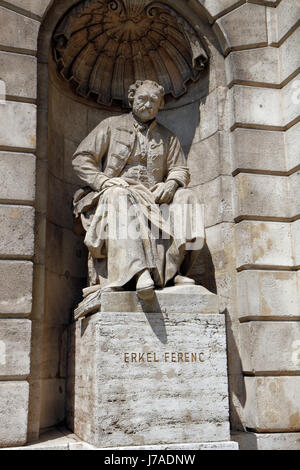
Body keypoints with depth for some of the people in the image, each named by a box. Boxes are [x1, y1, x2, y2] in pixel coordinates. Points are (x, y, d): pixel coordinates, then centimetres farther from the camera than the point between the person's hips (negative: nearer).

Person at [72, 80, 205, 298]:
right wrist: (104, 181, -12)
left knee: (186, 198, -24)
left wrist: (171, 184, -11)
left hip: (153, 199, 3)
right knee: (121, 197, -38)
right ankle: (139, 270, -52)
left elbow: (180, 170, 15)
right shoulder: (111, 126, 13)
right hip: (112, 197, -3)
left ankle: (173, 269, -30)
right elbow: (81, 159, 6)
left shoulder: (167, 137, 22)